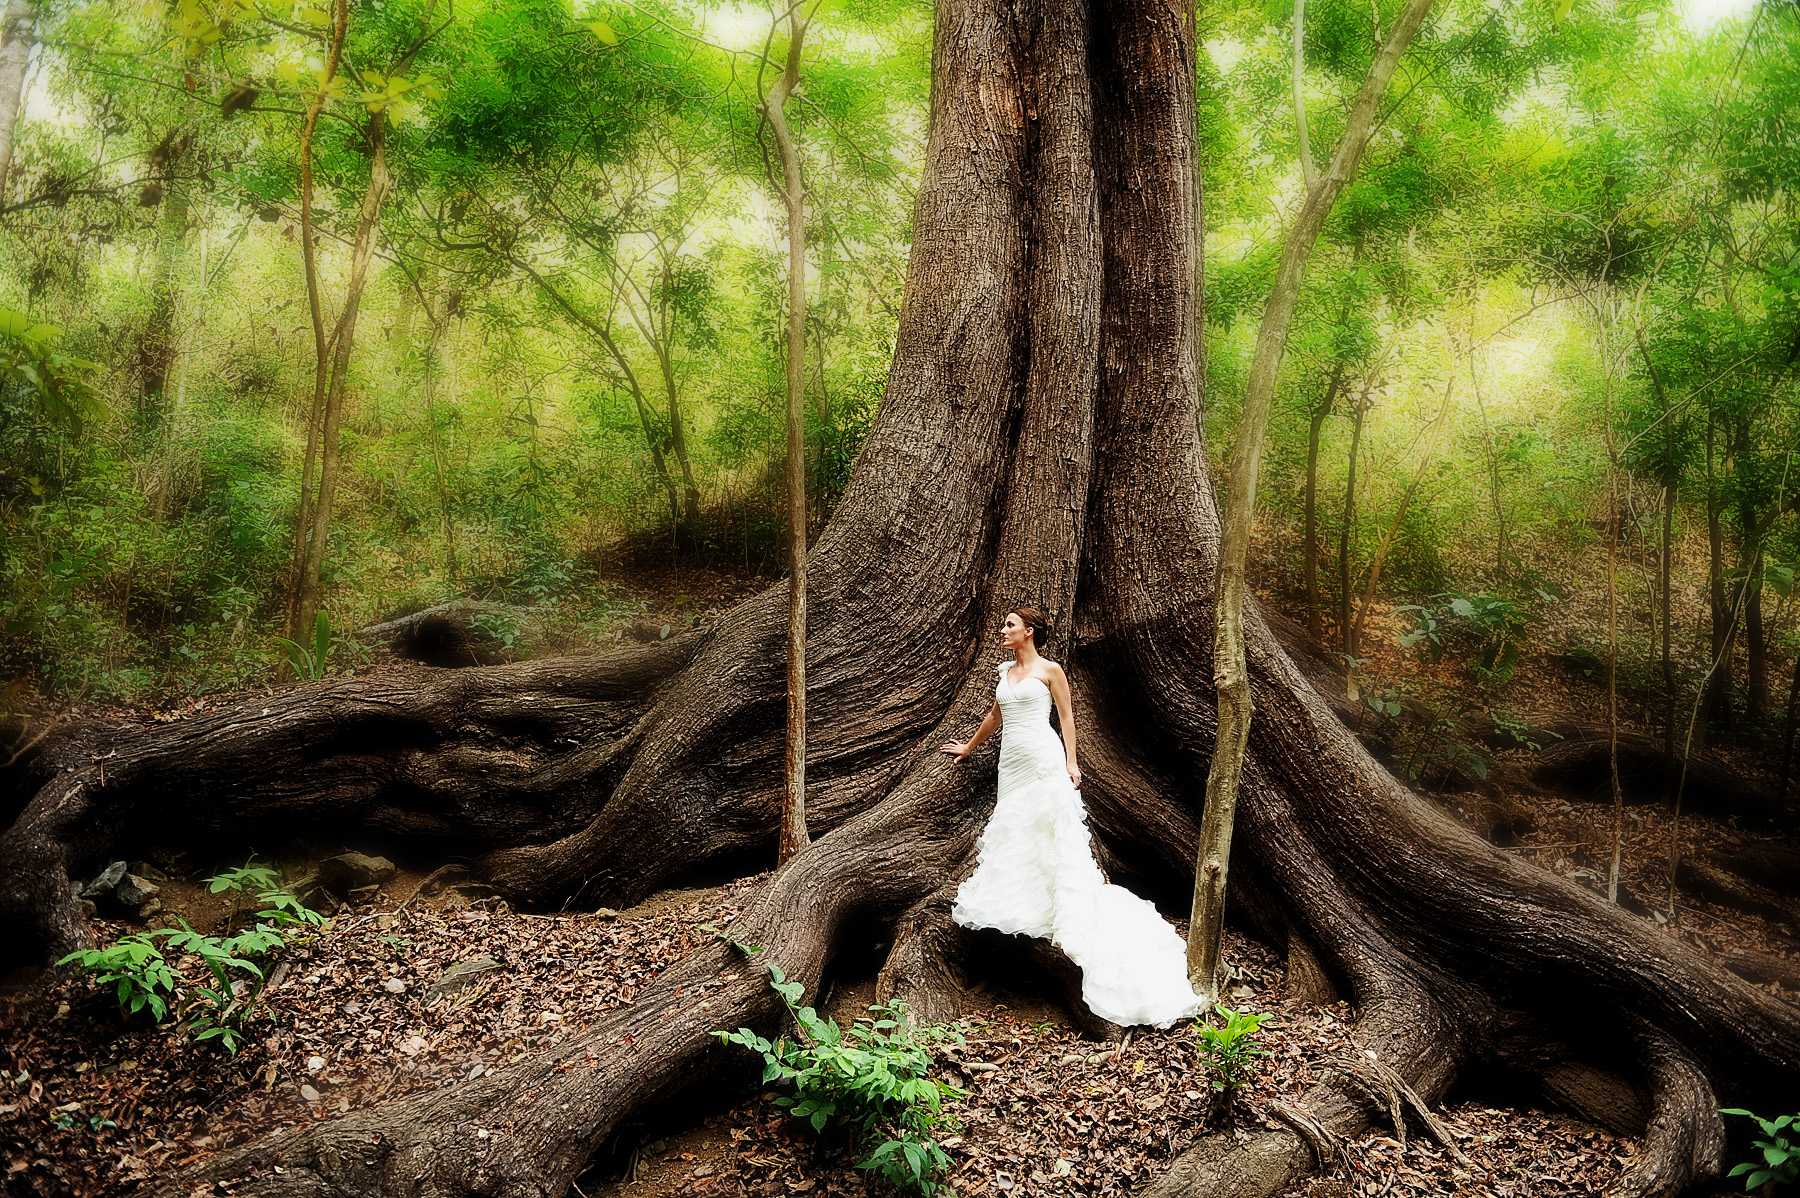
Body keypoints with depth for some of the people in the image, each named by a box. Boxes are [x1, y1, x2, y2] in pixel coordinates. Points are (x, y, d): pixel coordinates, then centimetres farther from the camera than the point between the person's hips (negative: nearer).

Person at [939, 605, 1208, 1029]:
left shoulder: (1050, 670, -2)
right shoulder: (1005, 670, 15)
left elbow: (1067, 718, -2)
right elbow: (994, 715, 27)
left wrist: (1071, 762, -10)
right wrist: (969, 746, 35)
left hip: (1043, 759, -7)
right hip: (1012, 760, 7)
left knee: (1057, 829, -9)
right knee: (1014, 832, 5)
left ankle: (1076, 910, -7)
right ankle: (1020, 906, 11)